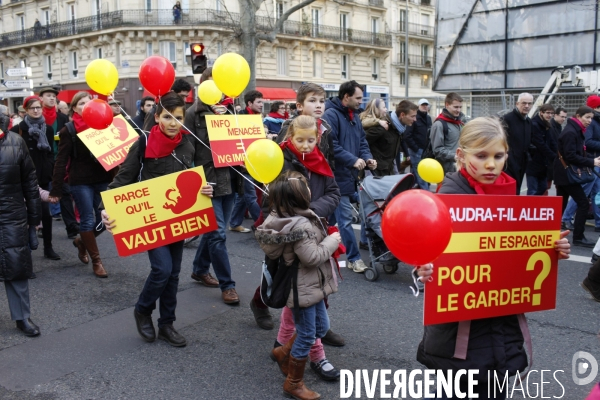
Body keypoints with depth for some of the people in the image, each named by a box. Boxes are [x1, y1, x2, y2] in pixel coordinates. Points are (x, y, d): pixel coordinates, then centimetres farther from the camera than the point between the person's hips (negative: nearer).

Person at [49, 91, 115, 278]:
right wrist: (56, 189, -10)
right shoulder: (69, 130, -3)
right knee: (88, 220, 2)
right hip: (80, 182, -3)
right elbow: (61, 160, -5)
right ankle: (96, 261, 15)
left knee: (105, 219, 7)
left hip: (102, 180, 3)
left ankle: (81, 241, 36)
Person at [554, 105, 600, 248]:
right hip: (567, 173, -10)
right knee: (583, 203, -7)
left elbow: (579, 152, 17)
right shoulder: (570, 132, -17)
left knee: (560, 205, 12)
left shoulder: (576, 131, 14)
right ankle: (578, 237, -2)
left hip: (564, 173, 10)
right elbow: (571, 156, -23)